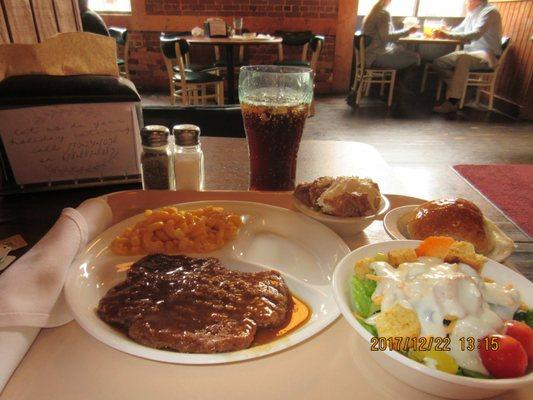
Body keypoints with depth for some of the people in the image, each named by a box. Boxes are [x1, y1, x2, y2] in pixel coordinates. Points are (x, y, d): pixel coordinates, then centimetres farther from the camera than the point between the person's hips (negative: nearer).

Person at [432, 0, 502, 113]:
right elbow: (460, 29, 22)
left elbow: (476, 34, -25)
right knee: (438, 63, -7)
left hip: (487, 55, -9)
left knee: (462, 58, -39)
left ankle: (452, 102, -40)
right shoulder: (472, 13, 15)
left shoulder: (490, 11, -11)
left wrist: (448, 35, -28)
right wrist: (446, 32, -1)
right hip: (469, 53, 9)